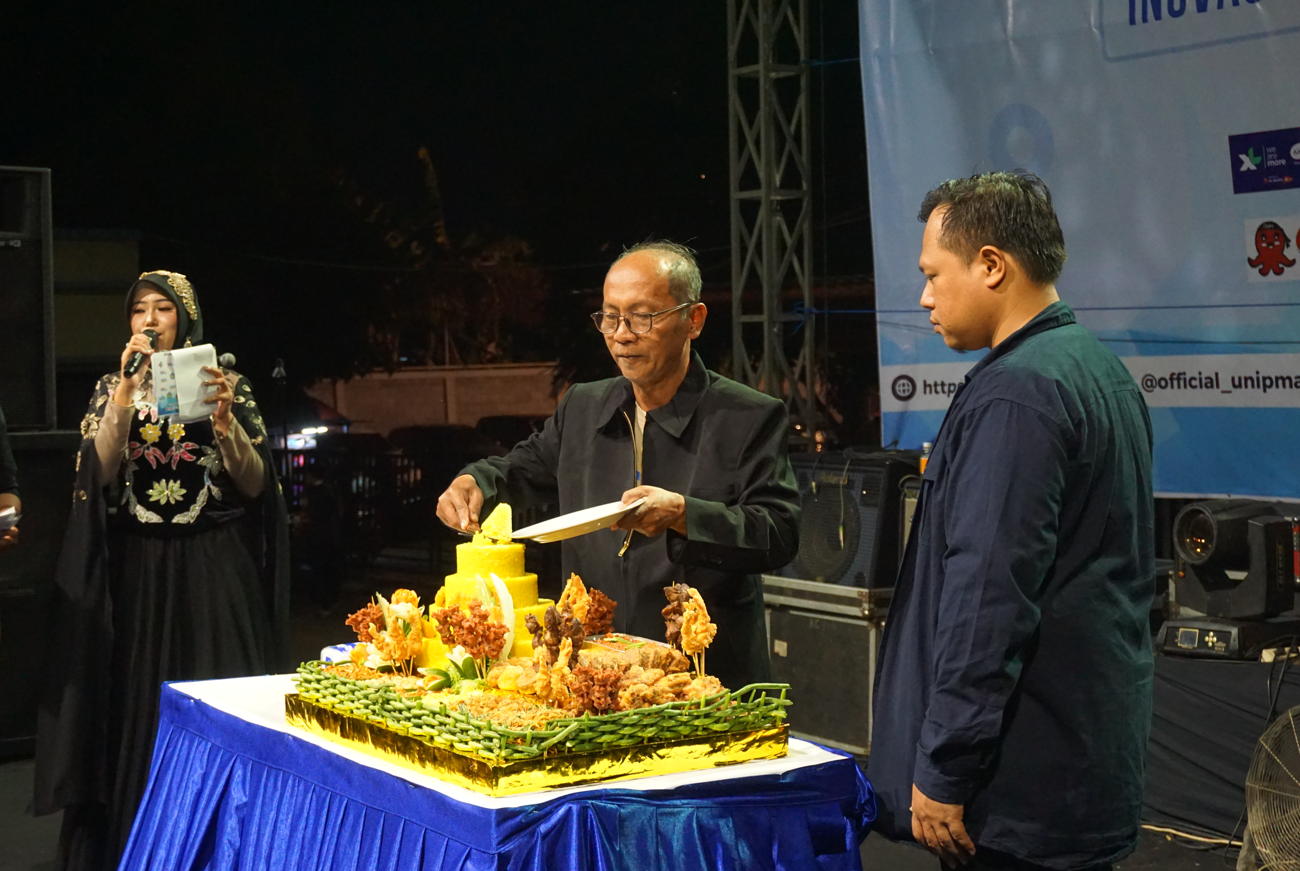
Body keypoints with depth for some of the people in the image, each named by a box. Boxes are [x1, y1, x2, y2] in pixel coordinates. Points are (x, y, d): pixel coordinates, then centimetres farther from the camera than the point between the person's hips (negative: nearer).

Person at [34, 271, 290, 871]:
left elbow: (255, 484, -2)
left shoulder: (226, 384, 4)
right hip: (137, 570, 1)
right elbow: (100, 474, -6)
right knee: (141, 707, 1)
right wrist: (127, 389, -14)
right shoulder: (112, 388, 9)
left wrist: (224, 420, -18)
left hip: (215, 571, -1)